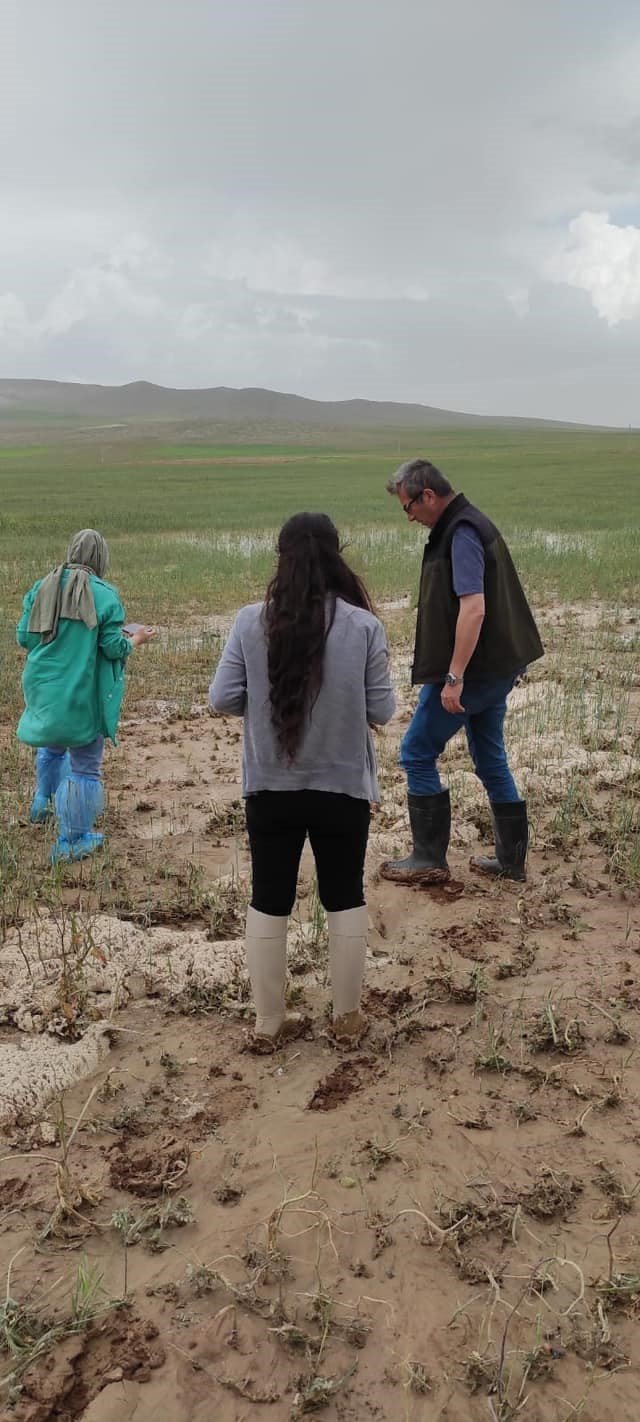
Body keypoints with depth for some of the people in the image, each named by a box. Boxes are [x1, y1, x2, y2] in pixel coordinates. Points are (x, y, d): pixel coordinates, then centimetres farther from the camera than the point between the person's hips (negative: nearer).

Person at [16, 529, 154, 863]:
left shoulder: (42, 588, 0)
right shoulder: (104, 595, -12)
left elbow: (23, 637, 3)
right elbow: (114, 648, -11)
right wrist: (135, 639, 9)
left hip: (43, 688, 5)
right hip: (82, 696, -5)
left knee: (51, 744, 33)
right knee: (84, 767, 6)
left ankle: (42, 802, 45)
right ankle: (72, 841, 12)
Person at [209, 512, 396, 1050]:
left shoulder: (251, 622, -9)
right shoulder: (363, 626, -11)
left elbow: (223, 699, -6)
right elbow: (382, 710, -7)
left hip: (270, 788, 1)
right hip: (343, 787, 0)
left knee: (269, 901, 14)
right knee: (345, 898, 16)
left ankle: (269, 1023, 25)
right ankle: (347, 1016, 28)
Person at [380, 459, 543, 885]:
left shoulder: (461, 533, -18)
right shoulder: (470, 523, 14)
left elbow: (473, 608, -26)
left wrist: (454, 678, -25)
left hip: (474, 670, -10)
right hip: (498, 666, 10)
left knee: (417, 754, 1)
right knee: (491, 760, 16)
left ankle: (430, 859, 8)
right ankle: (511, 858, 24)